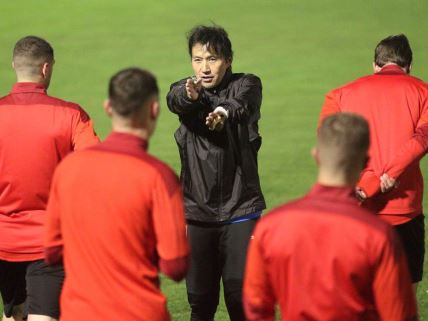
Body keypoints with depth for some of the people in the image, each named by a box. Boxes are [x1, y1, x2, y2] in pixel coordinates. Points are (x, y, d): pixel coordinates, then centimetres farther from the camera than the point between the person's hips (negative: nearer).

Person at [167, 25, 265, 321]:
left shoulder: (246, 85, -2)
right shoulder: (186, 92, 3)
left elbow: (242, 103, -27)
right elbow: (174, 100, -22)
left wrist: (225, 111, -51)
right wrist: (189, 95, -47)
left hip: (240, 209, -2)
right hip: (197, 211, 2)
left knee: (240, 293, -11)